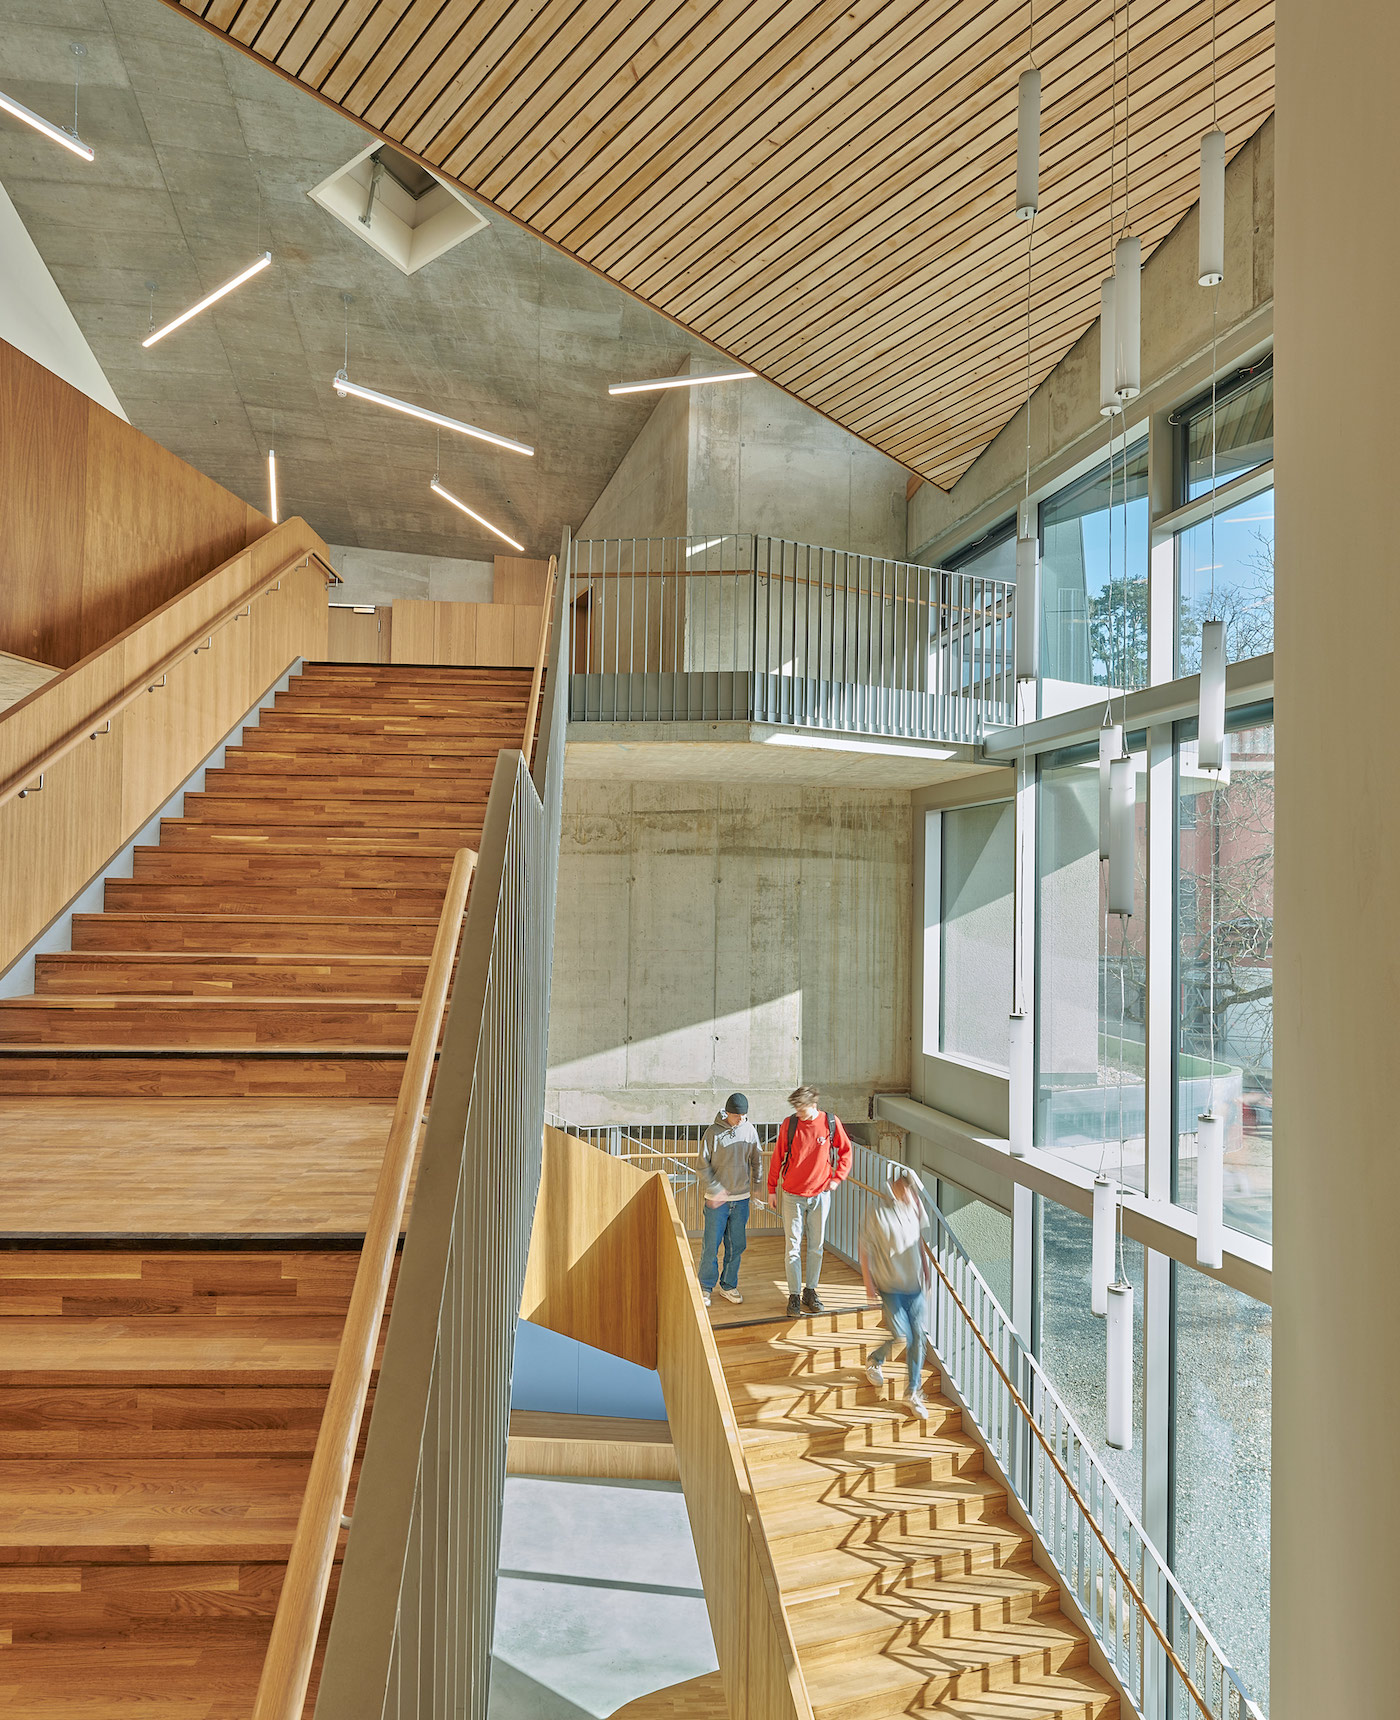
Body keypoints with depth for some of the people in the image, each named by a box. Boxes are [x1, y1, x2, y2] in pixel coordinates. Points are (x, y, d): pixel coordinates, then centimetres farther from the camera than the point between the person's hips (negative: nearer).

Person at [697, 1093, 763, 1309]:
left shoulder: (750, 1130, 1)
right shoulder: (713, 1132, -11)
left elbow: (756, 1160, 12)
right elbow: (704, 1165, -9)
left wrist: (757, 1185, 6)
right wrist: (715, 1190, -16)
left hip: (741, 1198, 4)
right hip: (717, 1200, -4)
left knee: (736, 1246, 10)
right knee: (711, 1245, 1)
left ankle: (729, 1286, 24)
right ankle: (706, 1287, 16)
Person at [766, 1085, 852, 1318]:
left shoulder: (831, 1123, -6)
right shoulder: (789, 1124, -8)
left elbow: (845, 1150, 8)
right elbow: (778, 1156, 1)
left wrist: (837, 1177, -1)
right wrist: (772, 1189, 3)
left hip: (820, 1194, 1)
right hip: (793, 1195, -1)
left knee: (817, 1246, 10)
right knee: (793, 1246, 0)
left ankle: (810, 1291, 23)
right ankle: (794, 1295, 9)